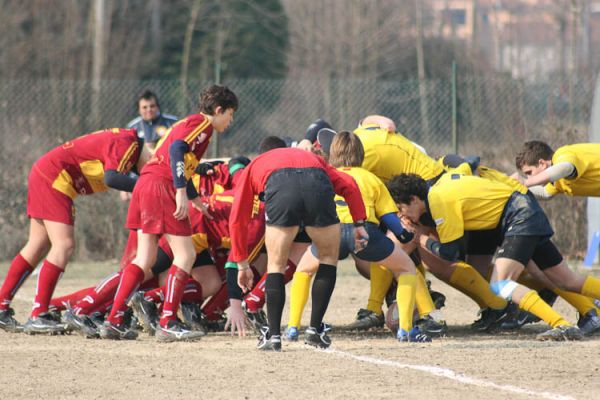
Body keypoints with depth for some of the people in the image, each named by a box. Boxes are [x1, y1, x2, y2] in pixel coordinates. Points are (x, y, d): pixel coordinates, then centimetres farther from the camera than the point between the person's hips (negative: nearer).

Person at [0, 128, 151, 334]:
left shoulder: (128, 141, 11)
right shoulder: (127, 145, -18)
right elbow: (111, 178, -31)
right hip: (53, 177, -10)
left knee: (37, 247, 14)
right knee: (64, 245, -13)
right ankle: (38, 317, -16)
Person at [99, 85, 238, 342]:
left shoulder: (192, 123, 27)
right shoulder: (202, 123, -2)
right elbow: (176, 149, -19)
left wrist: (198, 203, 43)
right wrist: (181, 193, -24)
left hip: (144, 185, 9)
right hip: (161, 187, -9)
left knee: (144, 259, 10)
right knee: (186, 255, -6)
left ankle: (113, 321, 5)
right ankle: (167, 324, -11)